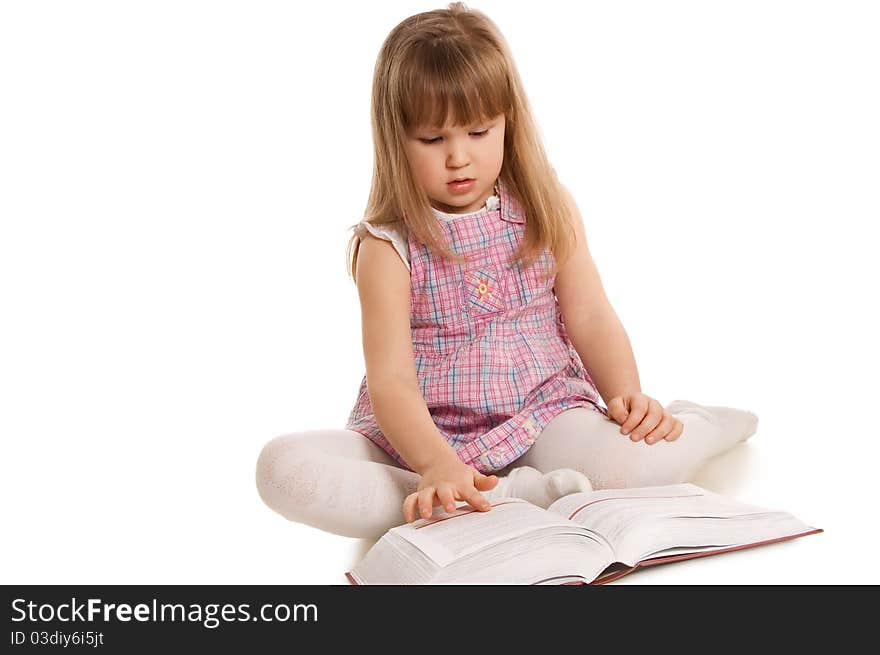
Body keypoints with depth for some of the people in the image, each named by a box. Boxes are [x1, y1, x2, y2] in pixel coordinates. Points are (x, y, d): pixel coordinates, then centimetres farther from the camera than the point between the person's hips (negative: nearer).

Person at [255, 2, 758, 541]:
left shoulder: (549, 212, 5)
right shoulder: (389, 246, -6)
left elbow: (590, 318, 5)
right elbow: (389, 378, -14)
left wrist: (629, 397, -14)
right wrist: (438, 467, -31)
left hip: (541, 416, 0)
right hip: (423, 436, 1)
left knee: (640, 461, -36)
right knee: (283, 467, -29)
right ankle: (519, 494, -31)